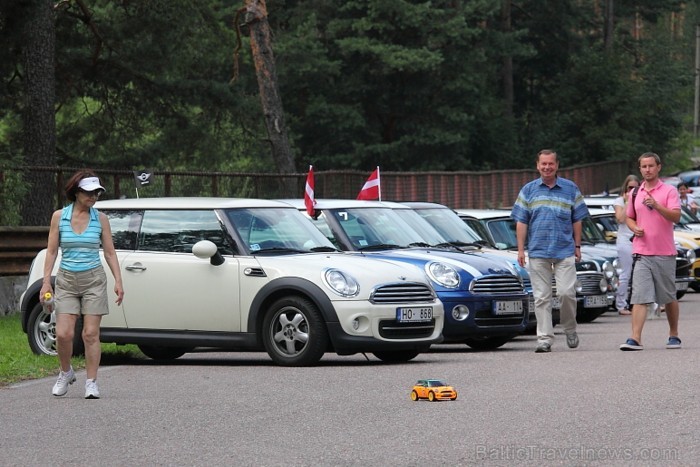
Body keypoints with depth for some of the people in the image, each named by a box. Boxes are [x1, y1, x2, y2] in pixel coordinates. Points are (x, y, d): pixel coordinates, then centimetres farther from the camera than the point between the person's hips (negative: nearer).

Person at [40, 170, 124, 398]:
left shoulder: (100, 219, 2)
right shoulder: (59, 217, 0)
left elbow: (109, 252, 6)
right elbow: (51, 251, 3)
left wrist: (118, 281, -2)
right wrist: (46, 282, -3)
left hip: (94, 279, 0)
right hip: (67, 279, 0)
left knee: (91, 334, -4)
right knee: (63, 334, -7)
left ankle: (91, 383, 2)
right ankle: (66, 373, 18)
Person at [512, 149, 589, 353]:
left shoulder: (570, 189, 8)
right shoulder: (528, 191, 9)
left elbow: (576, 220, 10)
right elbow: (521, 222, 8)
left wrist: (577, 246, 4)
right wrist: (521, 250, 2)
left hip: (565, 251, -1)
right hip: (538, 252, 1)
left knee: (567, 292, -9)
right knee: (542, 297, 0)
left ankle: (570, 329, 14)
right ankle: (544, 337, 2)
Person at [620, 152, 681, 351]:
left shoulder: (669, 191, -1)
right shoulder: (634, 194, 12)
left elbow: (676, 216, -14)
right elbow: (629, 218, 24)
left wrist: (656, 206, -29)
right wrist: (635, 228, 1)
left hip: (665, 253, -2)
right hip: (641, 253, 2)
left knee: (669, 298, 9)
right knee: (639, 297, -9)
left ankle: (674, 335, 24)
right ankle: (635, 339, -17)